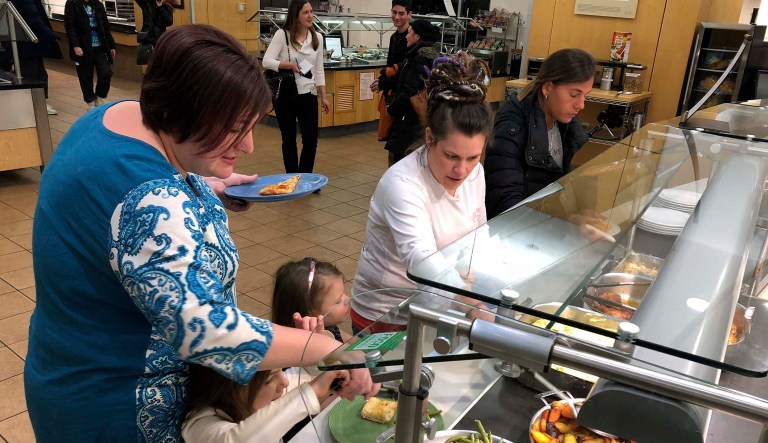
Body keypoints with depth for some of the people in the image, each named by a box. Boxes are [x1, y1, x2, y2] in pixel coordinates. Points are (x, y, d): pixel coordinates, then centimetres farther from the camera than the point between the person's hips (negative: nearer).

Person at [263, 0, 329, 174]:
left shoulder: (317, 37, 6)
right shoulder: (282, 35, -7)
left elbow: (319, 69, 10)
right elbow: (266, 61, -14)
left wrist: (323, 96, 8)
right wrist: (288, 65, -28)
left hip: (308, 96, 3)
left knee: (311, 140, 0)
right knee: (289, 140, 7)